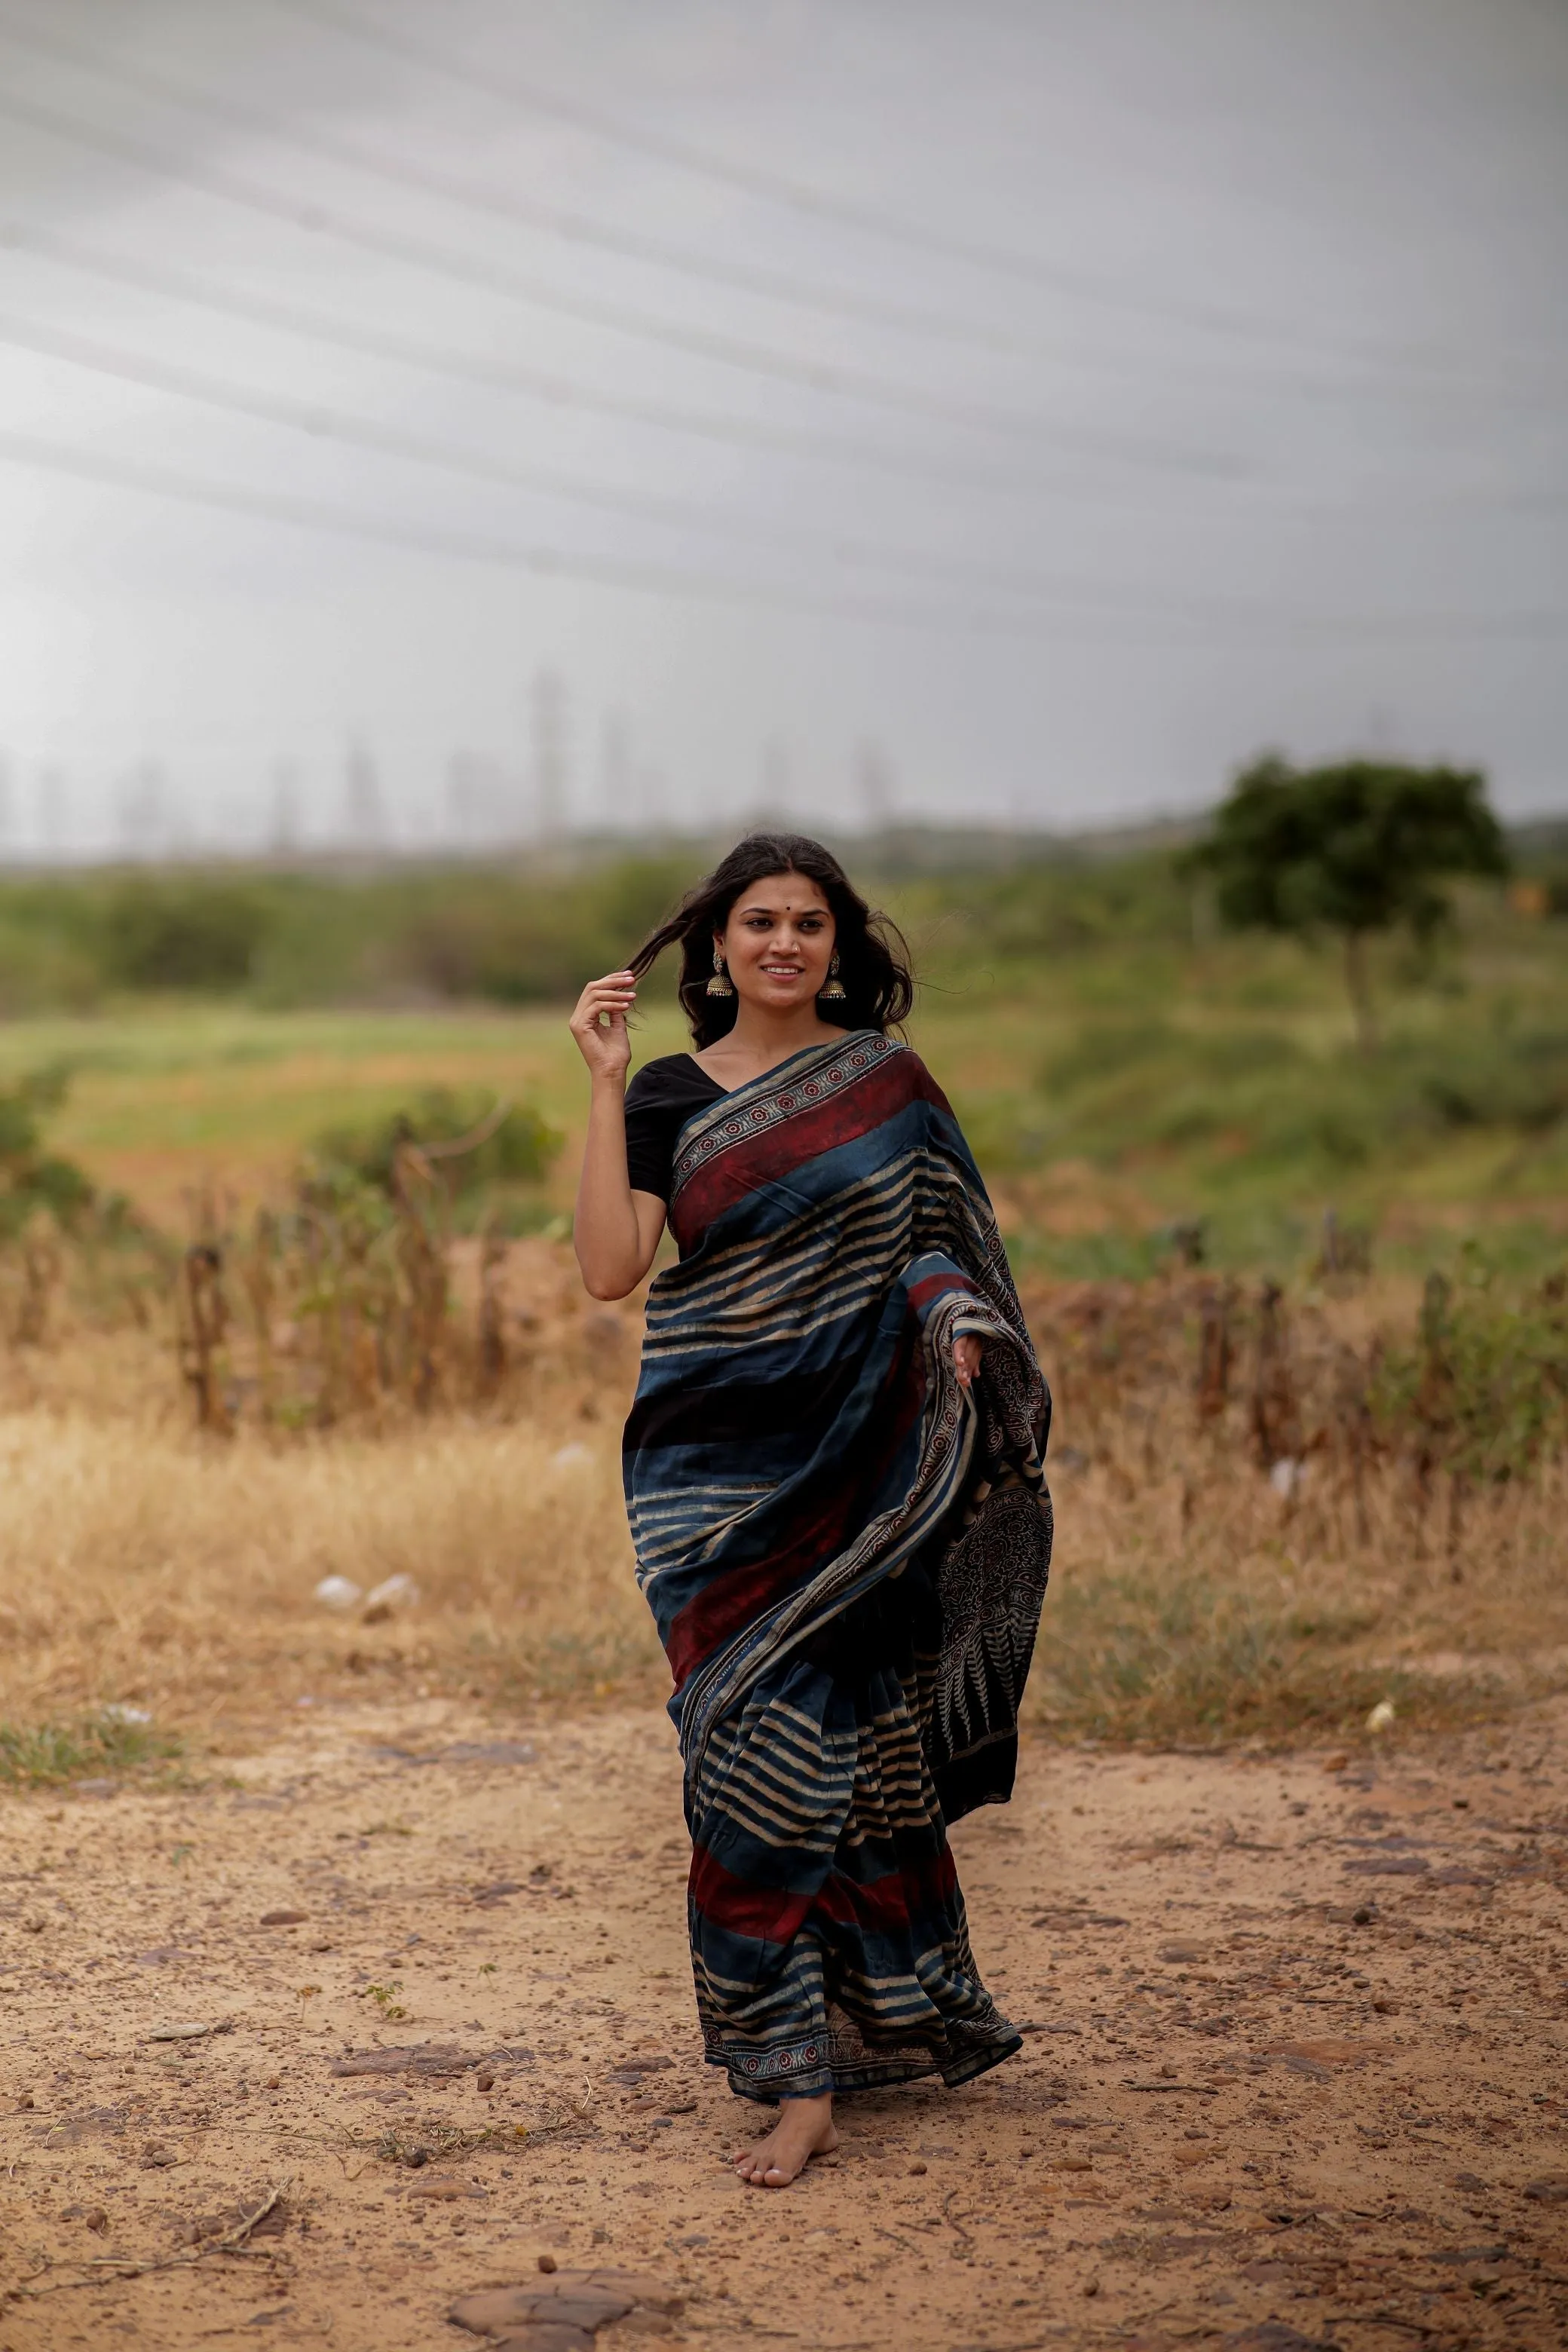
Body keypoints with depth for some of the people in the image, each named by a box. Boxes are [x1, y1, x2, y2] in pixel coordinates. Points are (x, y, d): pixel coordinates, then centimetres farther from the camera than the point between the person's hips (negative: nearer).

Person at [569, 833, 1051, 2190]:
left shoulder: (890, 1079, 6)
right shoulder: (669, 1097, 2)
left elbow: (952, 1247, 11)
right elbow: (611, 1268, -11)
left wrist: (960, 1324, -10)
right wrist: (604, 1084, -13)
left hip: (863, 1457, 1)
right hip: (723, 1461, -1)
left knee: (860, 1735, 6)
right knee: (762, 1743, -5)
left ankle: (893, 2018, 25)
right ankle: (798, 2077, 2)